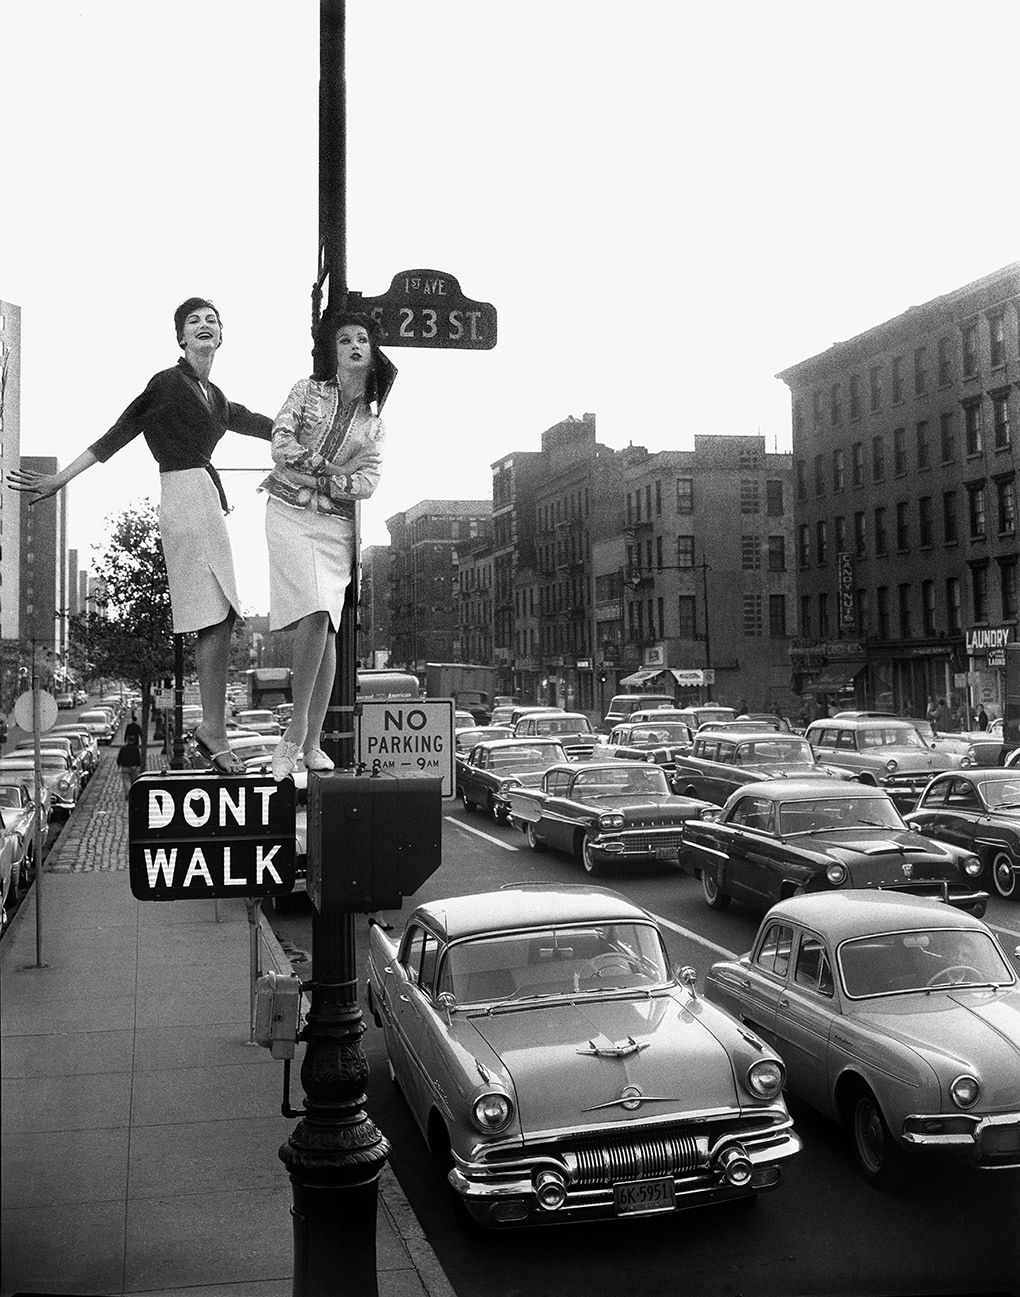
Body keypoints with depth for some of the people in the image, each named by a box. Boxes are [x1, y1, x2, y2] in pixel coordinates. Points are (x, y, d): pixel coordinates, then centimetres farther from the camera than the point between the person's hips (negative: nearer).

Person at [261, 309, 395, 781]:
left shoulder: (374, 422, 14)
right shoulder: (307, 391, 7)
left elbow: (367, 484, 3)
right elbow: (281, 448, -5)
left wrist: (312, 478, -8)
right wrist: (335, 469, -8)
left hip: (336, 524, 3)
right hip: (289, 514, -3)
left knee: (326, 627, -3)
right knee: (314, 613, -20)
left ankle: (309, 741, 3)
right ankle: (298, 725, -9)